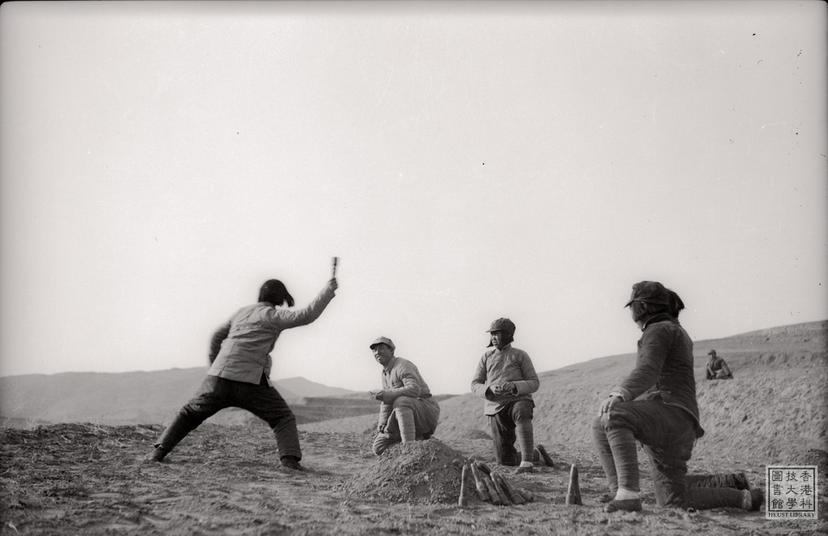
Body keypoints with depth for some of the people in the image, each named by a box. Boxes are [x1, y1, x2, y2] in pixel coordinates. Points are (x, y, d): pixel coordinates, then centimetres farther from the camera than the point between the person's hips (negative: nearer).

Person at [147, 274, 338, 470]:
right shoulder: (272, 315, 2)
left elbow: (216, 337, 26)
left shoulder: (241, 312, 20)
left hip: (219, 375, 5)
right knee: (283, 418, 6)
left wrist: (214, 365, 39)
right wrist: (328, 290, 2)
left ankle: (159, 450, 14)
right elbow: (307, 315, -7)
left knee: (190, 413, 20)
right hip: (250, 381, -5)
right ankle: (290, 459, -11)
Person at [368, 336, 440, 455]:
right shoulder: (385, 372, 15)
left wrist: (386, 394, -33)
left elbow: (414, 390, -31)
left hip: (427, 410, -8)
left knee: (400, 402, -38)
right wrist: (381, 427, 4)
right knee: (379, 449, -2)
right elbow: (386, 402, 15)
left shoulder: (403, 366, -14)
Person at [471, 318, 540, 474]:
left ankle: (526, 462, -43)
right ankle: (536, 455, 31)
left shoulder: (520, 355, 7)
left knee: (521, 413, -42)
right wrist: (490, 389, -14)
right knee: (504, 460, 0)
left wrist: (514, 386, -18)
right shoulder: (487, 357, 14)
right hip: (496, 407, 3)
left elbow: (534, 384, 2)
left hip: (519, 401, -3)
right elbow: (475, 385, 9)